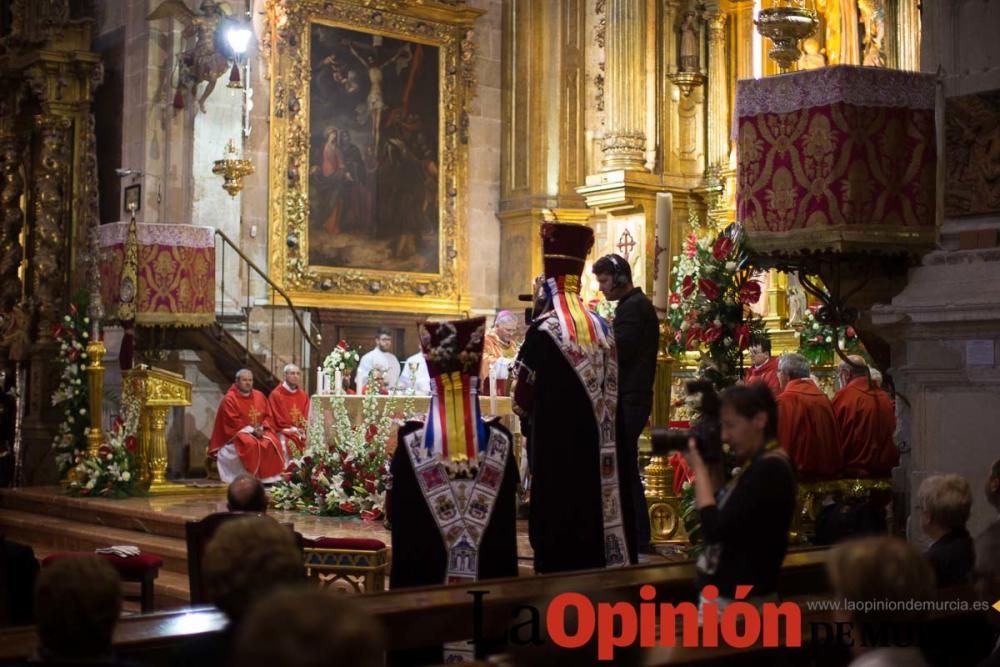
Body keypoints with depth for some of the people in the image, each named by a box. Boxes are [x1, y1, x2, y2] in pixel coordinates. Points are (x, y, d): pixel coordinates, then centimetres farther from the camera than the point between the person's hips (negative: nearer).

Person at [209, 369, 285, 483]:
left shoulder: (259, 396, 10)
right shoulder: (229, 399, -7)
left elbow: (268, 415, 10)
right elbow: (233, 422, -13)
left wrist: (261, 428, -10)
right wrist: (251, 430, -19)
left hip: (260, 430, 5)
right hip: (238, 432, -5)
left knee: (273, 443, -24)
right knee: (250, 444, -36)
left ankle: (269, 477, -21)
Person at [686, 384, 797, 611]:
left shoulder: (769, 469, -19)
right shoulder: (759, 465, 12)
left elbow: (715, 530, -23)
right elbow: (722, 513, 13)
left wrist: (699, 470, -13)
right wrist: (710, 469, 3)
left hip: (740, 599, -10)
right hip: (729, 592, 10)